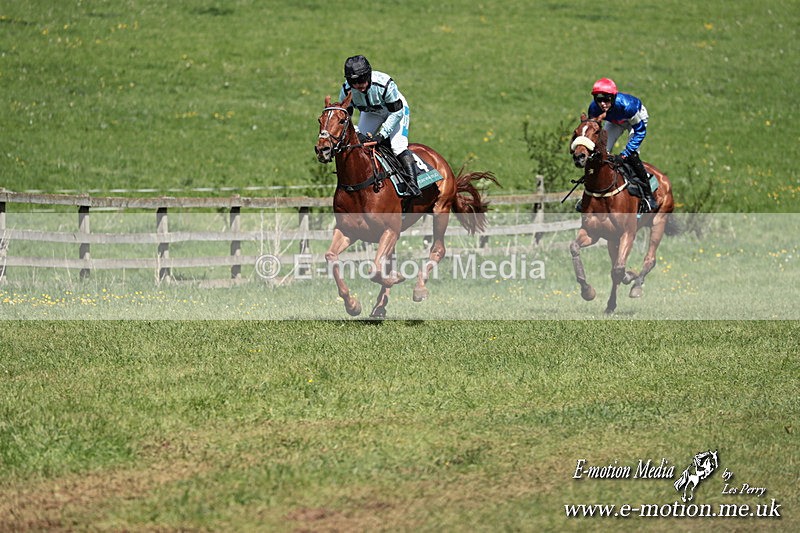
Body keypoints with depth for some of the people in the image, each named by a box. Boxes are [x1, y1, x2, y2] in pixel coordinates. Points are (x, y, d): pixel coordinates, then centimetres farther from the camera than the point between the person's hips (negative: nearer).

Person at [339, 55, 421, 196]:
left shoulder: (385, 84, -39)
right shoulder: (347, 90, -27)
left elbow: (397, 112, -29)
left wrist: (382, 135, -34)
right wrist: (357, 134, -32)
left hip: (395, 111, -4)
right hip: (370, 113, 4)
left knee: (398, 146, -22)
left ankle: (413, 186, -20)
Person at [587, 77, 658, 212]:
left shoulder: (626, 105, -43)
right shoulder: (594, 109, -30)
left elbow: (640, 131, -32)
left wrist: (626, 152, -37)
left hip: (637, 118, -5)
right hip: (614, 122, 5)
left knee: (631, 156, -22)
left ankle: (648, 194, -9)